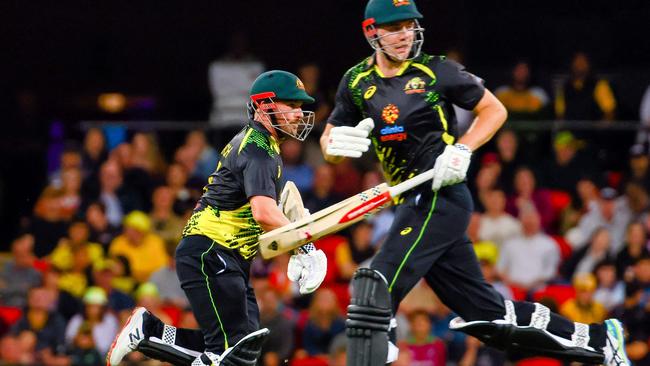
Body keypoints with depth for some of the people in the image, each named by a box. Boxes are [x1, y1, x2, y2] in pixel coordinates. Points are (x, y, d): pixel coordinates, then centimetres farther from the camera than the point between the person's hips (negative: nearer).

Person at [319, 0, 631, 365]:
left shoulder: (436, 71, -3)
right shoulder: (357, 82, 10)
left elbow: (495, 110, 4)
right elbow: (328, 144, 13)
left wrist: (462, 149, -12)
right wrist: (336, 141, -11)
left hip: (440, 196, -6)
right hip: (413, 204, 6)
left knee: (375, 290, -19)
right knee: (487, 313, 8)